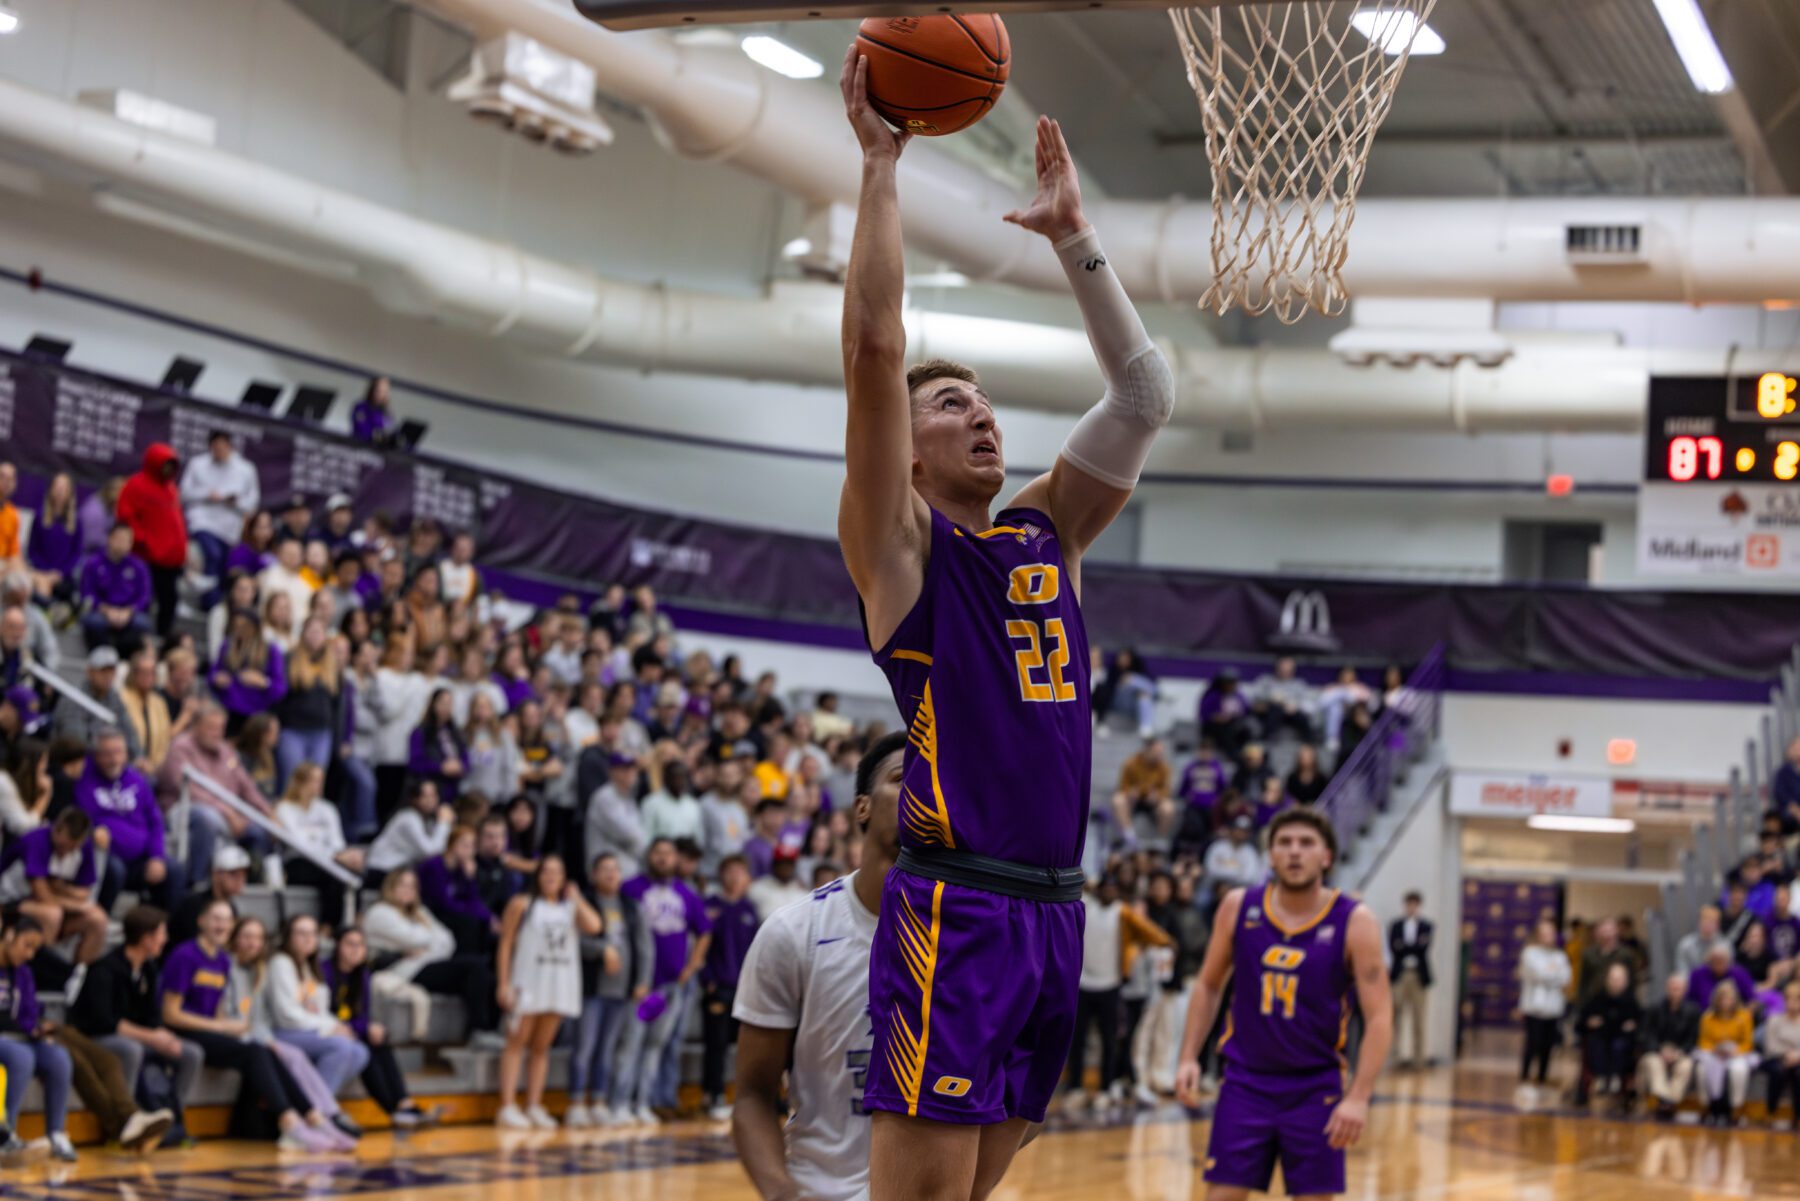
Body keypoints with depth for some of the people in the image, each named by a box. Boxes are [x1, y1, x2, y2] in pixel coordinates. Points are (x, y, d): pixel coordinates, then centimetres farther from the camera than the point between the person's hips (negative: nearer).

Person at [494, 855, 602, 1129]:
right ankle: (507, 1108, -6)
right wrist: (504, 983, -8)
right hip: (528, 981, -4)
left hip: (560, 984, 4)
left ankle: (534, 1106, 11)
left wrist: (575, 898, -2)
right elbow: (506, 944, -1)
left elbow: (593, 927, -7)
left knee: (541, 1046, 7)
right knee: (517, 1043, -4)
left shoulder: (570, 907, 13)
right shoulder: (522, 905, 3)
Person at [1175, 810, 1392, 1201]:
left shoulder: (1354, 923, -10)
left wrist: (1358, 1097, -21)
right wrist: (1189, 1058, 0)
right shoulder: (1238, 907, -2)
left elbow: (1379, 1017, -12)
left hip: (1315, 1088, -1)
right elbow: (1209, 985, 11)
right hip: (1246, 1081, 2)